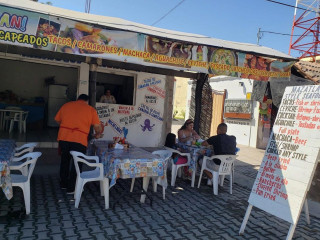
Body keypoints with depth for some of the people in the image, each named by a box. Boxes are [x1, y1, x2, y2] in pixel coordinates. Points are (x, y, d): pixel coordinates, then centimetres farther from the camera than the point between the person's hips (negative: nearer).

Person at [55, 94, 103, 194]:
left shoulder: (66, 105, 15)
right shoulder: (90, 109, 5)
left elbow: (57, 120, 21)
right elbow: (97, 126, -1)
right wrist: (98, 134, 19)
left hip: (63, 138, 4)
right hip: (79, 140, -4)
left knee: (64, 160, 22)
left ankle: (63, 184, 35)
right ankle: (71, 188, 15)